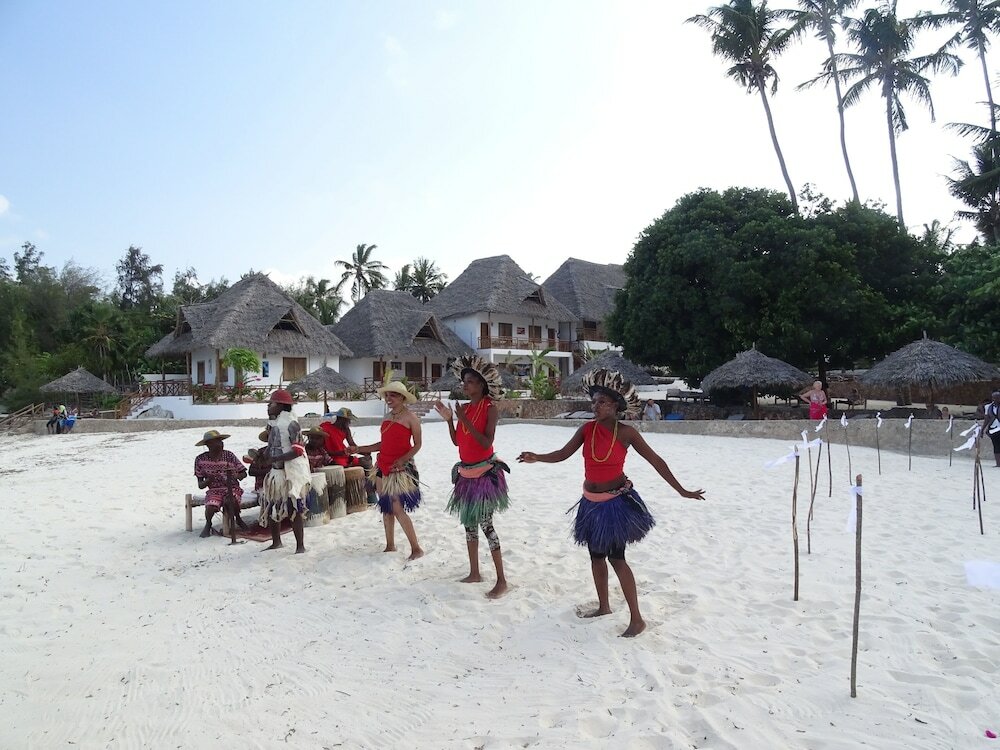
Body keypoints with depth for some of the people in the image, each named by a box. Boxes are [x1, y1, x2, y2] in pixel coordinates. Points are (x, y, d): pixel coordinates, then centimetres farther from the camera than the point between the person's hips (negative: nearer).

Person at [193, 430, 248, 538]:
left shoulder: (229, 456, -3)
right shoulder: (200, 459, -2)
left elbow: (243, 473, 2)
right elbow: (200, 485, 3)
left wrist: (235, 476, -20)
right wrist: (207, 481, -20)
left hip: (232, 488, 0)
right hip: (214, 490, 0)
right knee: (210, 507, -32)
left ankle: (238, 519, 2)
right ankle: (208, 524, 5)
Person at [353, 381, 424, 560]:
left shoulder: (410, 417, -9)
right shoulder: (388, 417, 12)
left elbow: (417, 445, -8)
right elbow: (384, 443, 15)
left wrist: (403, 459, -22)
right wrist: (359, 449, 10)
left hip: (401, 468, -7)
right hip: (383, 466, 7)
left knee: (397, 509, -11)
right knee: (385, 508, 11)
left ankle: (416, 549, -3)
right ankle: (390, 545, 23)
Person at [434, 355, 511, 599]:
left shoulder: (490, 408, -12)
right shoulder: (465, 408, 7)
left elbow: (486, 442, -20)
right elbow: (457, 441, 9)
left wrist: (465, 420, -23)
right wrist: (449, 420, -3)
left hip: (485, 472, -7)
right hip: (466, 472, 7)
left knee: (485, 524, -8)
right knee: (469, 522, 13)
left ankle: (501, 581, -1)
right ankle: (474, 573, 26)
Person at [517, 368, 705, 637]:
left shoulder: (626, 433, -13)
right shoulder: (588, 429, -4)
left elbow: (656, 461, -7)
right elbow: (563, 454, -7)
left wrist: (682, 491, -6)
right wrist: (537, 458, -25)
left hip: (617, 502, -5)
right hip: (591, 502, 5)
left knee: (616, 558, -5)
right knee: (596, 555, 15)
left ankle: (637, 619, 7)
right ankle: (603, 606, 34)